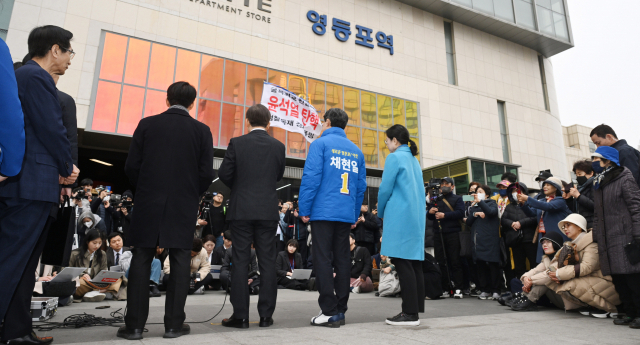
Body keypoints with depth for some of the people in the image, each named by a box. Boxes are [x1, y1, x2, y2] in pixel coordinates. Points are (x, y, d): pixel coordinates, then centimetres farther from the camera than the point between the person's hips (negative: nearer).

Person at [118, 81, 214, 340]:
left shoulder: (147, 124, 2)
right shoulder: (201, 130, 0)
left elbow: (131, 166, 0)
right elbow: (206, 174, -3)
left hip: (148, 203, 1)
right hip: (184, 205, -1)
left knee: (141, 261, 7)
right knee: (179, 263, 5)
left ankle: (134, 325, 10)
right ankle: (174, 323, 9)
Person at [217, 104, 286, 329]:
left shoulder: (237, 143, -4)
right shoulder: (278, 146, 2)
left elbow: (224, 174, -2)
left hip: (241, 210, -1)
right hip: (268, 211, 2)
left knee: (240, 262, 5)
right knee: (267, 262, 6)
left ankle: (240, 316, 9)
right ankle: (266, 315, 11)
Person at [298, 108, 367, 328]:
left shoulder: (321, 144, -1)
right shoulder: (356, 151, 15)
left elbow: (311, 177, -10)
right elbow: (361, 185, 14)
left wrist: (304, 209, -6)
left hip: (323, 212, -5)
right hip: (347, 215, 6)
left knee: (322, 260, -2)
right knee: (342, 260, 9)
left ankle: (329, 312, -2)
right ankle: (340, 310, 15)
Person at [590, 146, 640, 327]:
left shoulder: (624, 179, -3)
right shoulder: (597, 184, 19)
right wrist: (596, 237, 16)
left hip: (624, 237, -7)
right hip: (606, 240, 7)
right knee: (617, 279, 9)